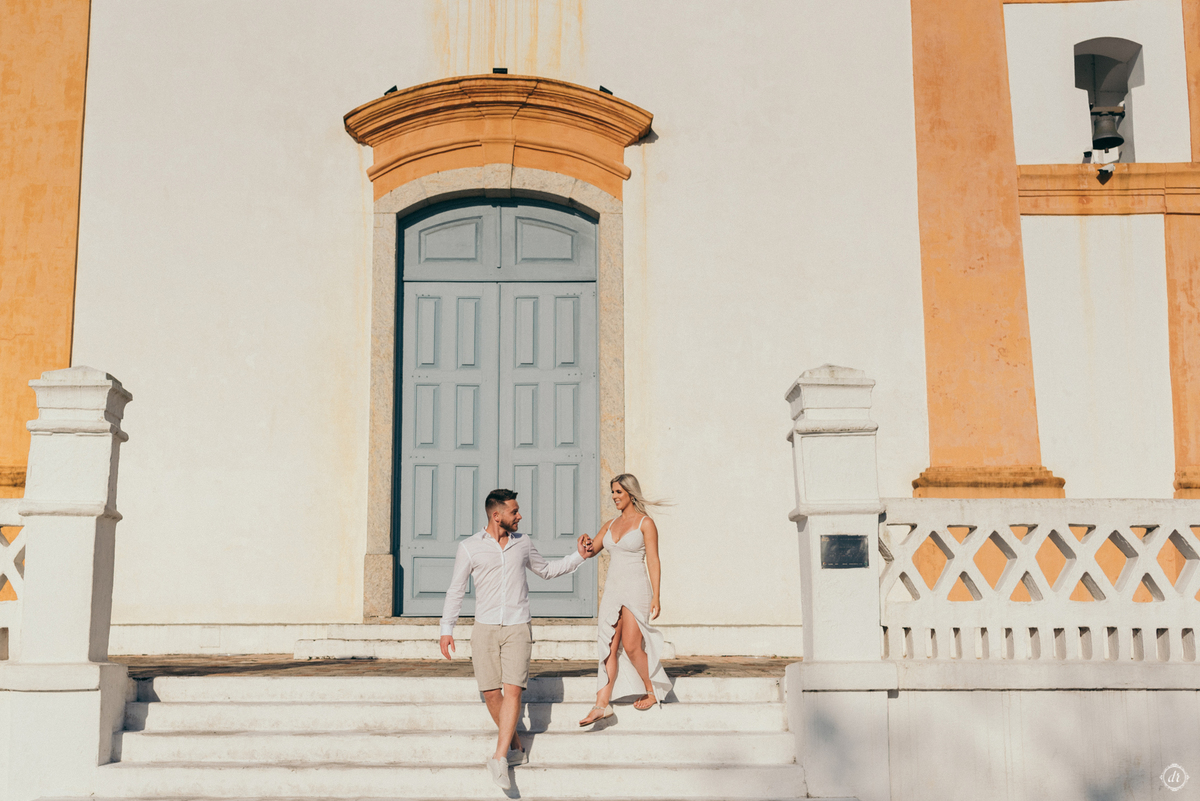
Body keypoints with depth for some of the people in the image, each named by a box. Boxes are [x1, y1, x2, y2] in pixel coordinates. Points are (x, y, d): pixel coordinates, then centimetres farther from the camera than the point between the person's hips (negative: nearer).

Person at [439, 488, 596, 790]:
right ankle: (516, 747, 18)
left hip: (518, 629, 1)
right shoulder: (469, 547, 1)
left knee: (512, 691, -13)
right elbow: (456, 589, 6)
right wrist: (447, 628, 3)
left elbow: (546, 570, 26)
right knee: (491, 694, -1)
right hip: (485, 629, 0)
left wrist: (578, 556, 17)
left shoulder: (522, 544, 9)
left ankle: (499, 758, -16)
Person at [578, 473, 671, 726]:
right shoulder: (610, 525, 14)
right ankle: (602, 704, -3)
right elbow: (592, 550, 16)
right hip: (612, 589, 6)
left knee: (630, 646, -10)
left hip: (636, 589, -6)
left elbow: (653, 561, -7)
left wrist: (656, 597, -12)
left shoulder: (645, 523, -4)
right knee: (610, 648, 0)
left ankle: (653, 691, 11)